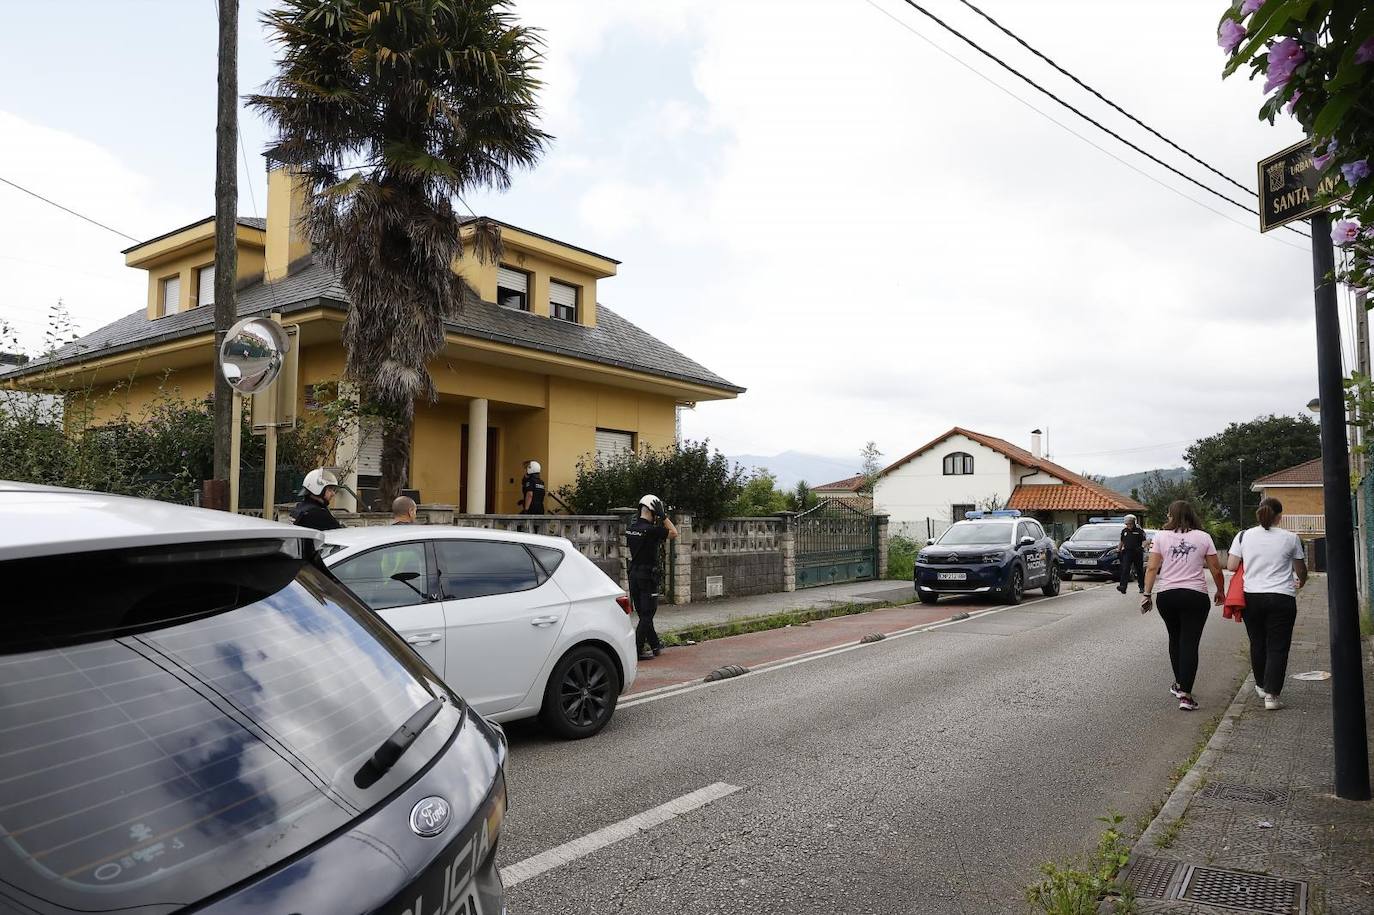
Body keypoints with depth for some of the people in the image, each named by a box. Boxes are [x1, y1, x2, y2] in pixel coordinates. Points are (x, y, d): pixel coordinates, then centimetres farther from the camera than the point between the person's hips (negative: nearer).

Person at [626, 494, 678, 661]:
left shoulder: (631, 528, 4)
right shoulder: (651, 530, -18)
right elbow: (674, 534, -7)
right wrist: (664, 517, -4)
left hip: (634, 573, 8)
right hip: (648, 575, -8)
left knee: (643, 613, 15)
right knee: (647, 614, -1)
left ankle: (655, 646, 28)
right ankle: (637, 650, -3)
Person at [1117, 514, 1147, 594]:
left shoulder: (1139, 531, -2)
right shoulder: (1124, 531, 11)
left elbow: (1144, 541, -8)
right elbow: (1121, 542, 22)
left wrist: (1142, 547, -27)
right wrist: (1118, 550, 14)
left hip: (1137, 553, -3)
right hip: (1127, 553, 3)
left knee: (1139, 571, 10)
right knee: (1125, 570, -12)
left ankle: (1142, 587, 25)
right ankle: (1123, 586, -23)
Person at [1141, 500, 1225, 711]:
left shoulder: (1161, 536, 0)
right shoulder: (1203, 537, 1)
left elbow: (1152, 568, -3)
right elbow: (1216, 569, 4)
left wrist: (1147, 594, 3)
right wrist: (1220, 591, 20)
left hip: (1167, 595, 1)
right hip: (1195, 596, -1)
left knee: (1175, 638, 20)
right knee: (1190, 644, -1)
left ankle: (1179, 684, 31)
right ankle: (1185, 694, -7)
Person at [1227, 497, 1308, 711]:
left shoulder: (1243, 536, 1)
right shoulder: (1290, 538, -2)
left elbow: (1231, 566, 0)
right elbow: (1301, 570, 10)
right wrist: (1300, 583, 32)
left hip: (1252, 597, 2)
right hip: (1281, 598, -2)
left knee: (1257, 644, 17)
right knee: (1277, 647, 2)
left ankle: (1261, 686, 32)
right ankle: (1271, 695, -3)